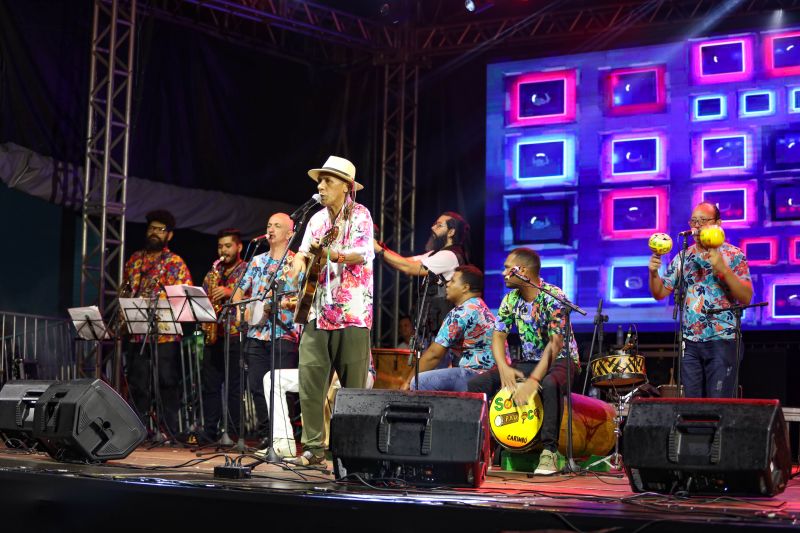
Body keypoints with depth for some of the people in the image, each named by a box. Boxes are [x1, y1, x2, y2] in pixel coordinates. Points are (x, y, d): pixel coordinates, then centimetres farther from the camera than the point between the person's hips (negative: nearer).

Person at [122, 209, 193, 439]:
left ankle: (169, 431, 4)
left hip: (165, 334, -5)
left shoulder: (175, 263, 0)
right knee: (137, 384, 8)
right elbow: (125, 291, 22)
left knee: (167, 384, -2)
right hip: (136, 332, 5)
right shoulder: (135, 259, 16)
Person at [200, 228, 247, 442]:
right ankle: (209, 431, 12)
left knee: (234, 386, -5)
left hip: (235, 333, -6)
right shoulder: (213, 272, 19)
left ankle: (232, 432, 0)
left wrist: (230, 292, -20)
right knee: (210, 383, 6)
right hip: (213, 334, 6)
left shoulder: (248, 270, 2)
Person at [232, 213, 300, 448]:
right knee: (257, 386, 5)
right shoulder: (257, 261, 18)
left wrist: (288, 303, -21)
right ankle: (264, 435, 15)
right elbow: (239, 292, 21)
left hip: (284, 334, -5)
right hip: (256, 333, 5)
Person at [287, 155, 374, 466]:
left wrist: (330, 254, -30)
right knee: (310, 380, 0)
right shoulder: (317, 219, 17)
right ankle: (314, 448, 8)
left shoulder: (359, 215, -1)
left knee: (354, 386, -2)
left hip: (351, 312, -6)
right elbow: (303, 253, 16)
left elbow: (362, 254, -14)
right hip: (318, 312, 6)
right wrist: (301, 260, -8)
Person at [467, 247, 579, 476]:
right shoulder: (511, 300, 1)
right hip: (527, 361, 6)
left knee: (550, 385, -42)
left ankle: (549, 451, -30)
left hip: (560, 360, -6)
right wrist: (504, 368, -20)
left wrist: (533, 380, -34)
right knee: (477, 384, -10)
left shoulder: (553, 298, -20)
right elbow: (498, 336, 0)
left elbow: (555, 345, -26)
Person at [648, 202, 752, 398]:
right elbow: (660, 293, 13)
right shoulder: (683, 258, 11)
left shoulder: (733, 255, -1)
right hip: (690, 342, 4)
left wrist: (723, 269, -23)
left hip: (722, 340, -4)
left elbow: (746, 298, -11)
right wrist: (654, 273, -7)